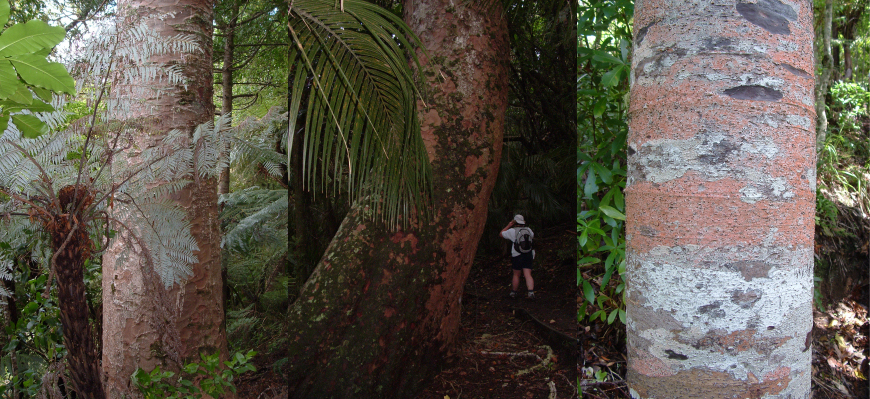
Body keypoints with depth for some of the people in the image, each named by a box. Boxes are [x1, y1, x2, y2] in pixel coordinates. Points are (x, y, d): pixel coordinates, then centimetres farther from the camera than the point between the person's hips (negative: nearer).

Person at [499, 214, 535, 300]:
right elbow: (532, 236, 30)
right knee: (528, 275, -2)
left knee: (516, 275, 9)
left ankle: (513, 293, 21)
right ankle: (531, 292, -16)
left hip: (517, 256, -3)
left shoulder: (512, 231, -7)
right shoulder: (528, 230, 6)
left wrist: (508, 226, 14)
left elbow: (501, 234, 7)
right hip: (528, 256, 3)